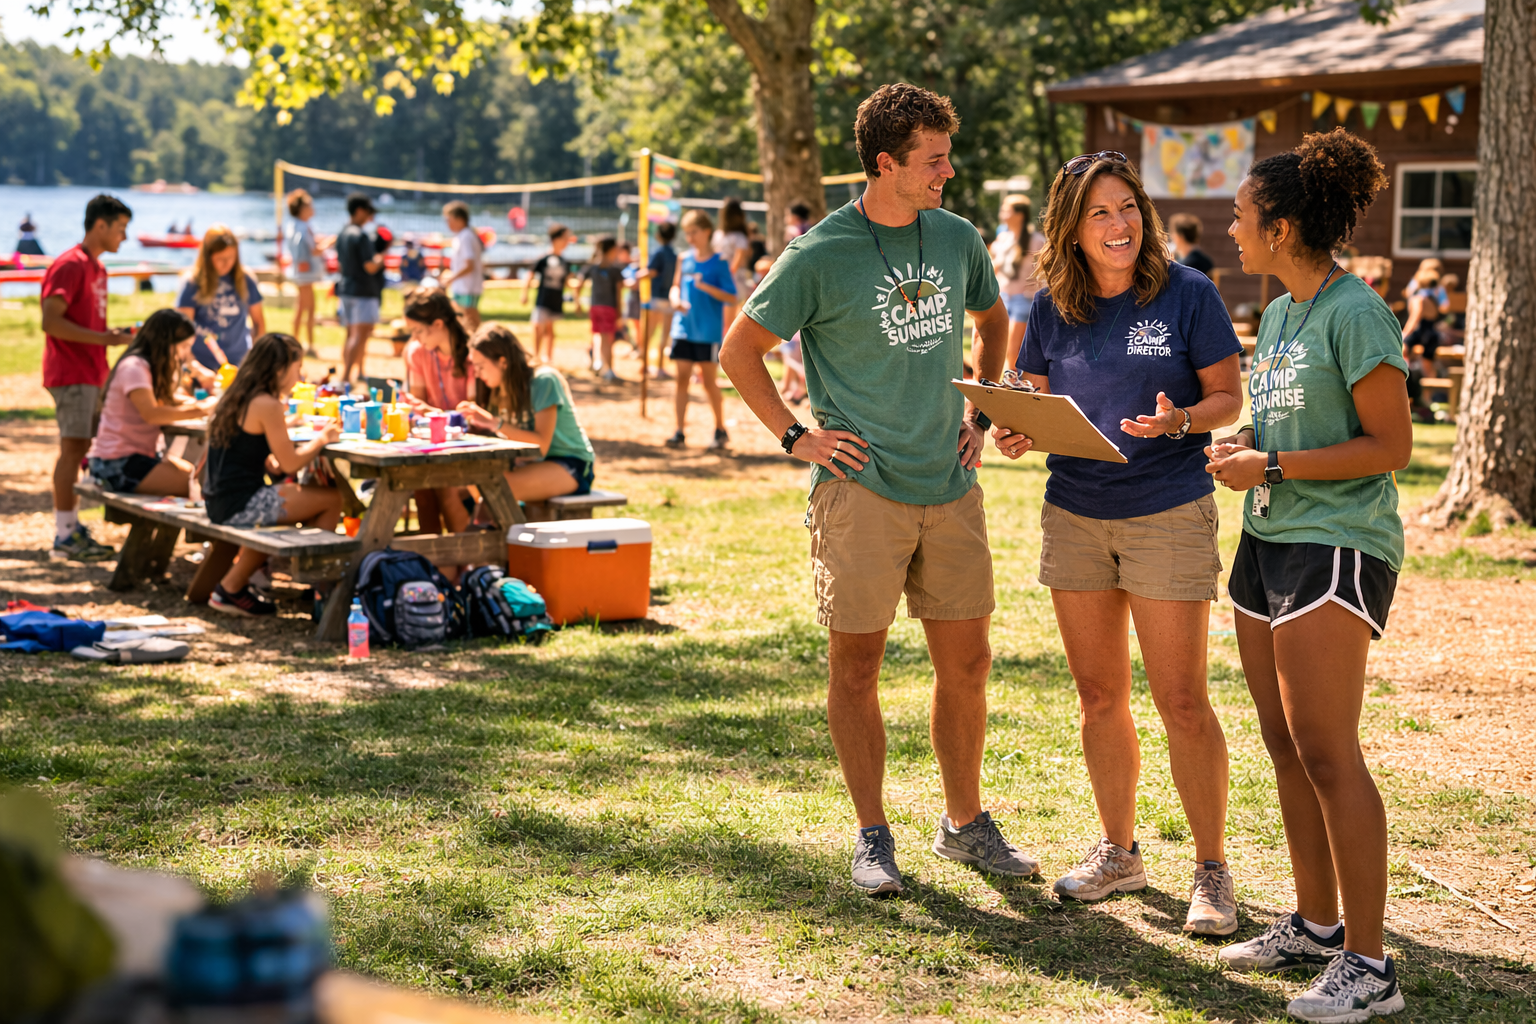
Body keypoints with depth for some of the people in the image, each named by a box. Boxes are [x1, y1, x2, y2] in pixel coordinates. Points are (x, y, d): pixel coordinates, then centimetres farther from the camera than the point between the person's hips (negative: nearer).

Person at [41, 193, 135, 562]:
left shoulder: (96, 268, 18)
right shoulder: (69, 265, -12)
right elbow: (51, 322, -20)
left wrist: (115, 334, 8)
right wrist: (104, 338, -20)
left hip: (90, 374, 9)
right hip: (71, 374, -9)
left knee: (80, 451, 10)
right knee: (73, 449, -10)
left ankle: (73, 529, 15)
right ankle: (64, 537, -8)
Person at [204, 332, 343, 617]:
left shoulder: (235, 397, 14)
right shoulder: (267, 405, -14)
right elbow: (289, 464, -13)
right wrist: (322, 438, 0)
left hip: (219, 503, 10)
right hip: (242, 505, -9)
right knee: (331, 499, -1)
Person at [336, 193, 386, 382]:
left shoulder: (342, 234, 11)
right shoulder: (362, 235, -17)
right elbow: (370, 267, -21)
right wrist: (381, 258, -1)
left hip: (345, 287, 9)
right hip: (363, 290, -9)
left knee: (351, 335, 15)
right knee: (361, 335, -11)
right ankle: (346, 377, -19)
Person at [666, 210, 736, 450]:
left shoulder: (719, 262, -6)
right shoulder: (684, 259, 8)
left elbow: (732, 298, -10)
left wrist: (707, 287, -24)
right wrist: (676, 300, -5)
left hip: (709, 330, -4)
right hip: (683, 328, 4)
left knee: (709, 380, 2)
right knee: (682, 377, 2)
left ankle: (720, 431, 16)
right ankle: (679, 432, 6)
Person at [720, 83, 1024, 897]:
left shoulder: (957, 239, 6)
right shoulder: (821, 256, -9)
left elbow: (993, 320, 26)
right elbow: (740, 350, -1)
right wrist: (795, 436, -6)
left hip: (950, 486, 5)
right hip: (860, 488, -5)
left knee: (966, 661, 9)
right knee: (857, 665, 3)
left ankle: (965, 823, 25)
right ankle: (872, 836, 15)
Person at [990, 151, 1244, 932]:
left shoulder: (1187, 295, -6)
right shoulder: (1051, 309, 4)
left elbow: (1227, 398, -3)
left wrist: (1178, 420, -22)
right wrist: (1016, 432, -10)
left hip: (1169, 513, -4)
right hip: (1074, 515, 4)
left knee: (1181, 702, -4)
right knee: (1099, 696, 12)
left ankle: (1212, 871, 7)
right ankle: (1118, 853, 26)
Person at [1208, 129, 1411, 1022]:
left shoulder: (1356, 314, -13)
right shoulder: (1280, 314, 14)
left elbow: (1391, 446, -14)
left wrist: (1271, 466, -16)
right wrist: (1244, 446, 5)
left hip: (1337, 545, -9)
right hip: (1269, 540, 9)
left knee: (1325, 750, -10)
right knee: (1286, 744, 12)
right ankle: (1317, 924, 24)